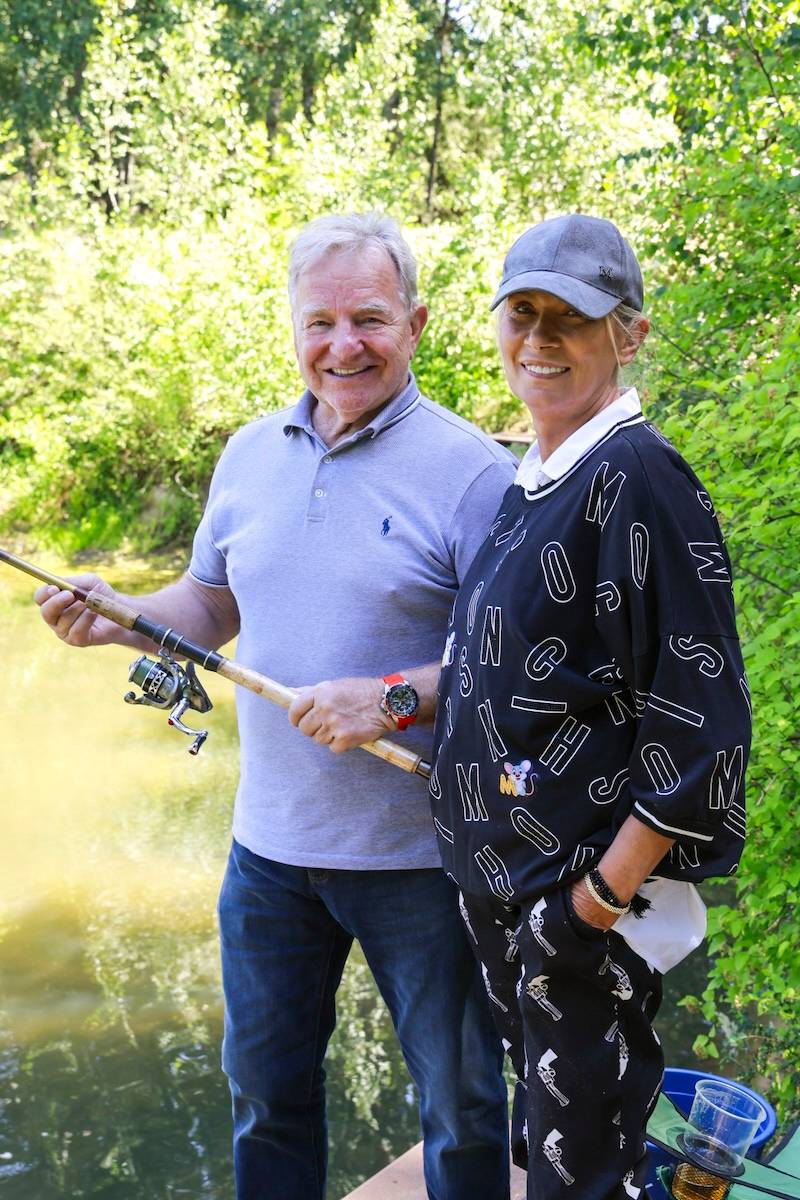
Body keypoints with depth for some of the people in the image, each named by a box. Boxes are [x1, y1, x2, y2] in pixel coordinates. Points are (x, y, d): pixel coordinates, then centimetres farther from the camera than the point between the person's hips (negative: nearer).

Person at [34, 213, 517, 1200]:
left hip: (418, 856, -5)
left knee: (461, 1101, 13)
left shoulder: (471, 472, -13)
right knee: (264, 1084, 22)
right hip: (270, 842, 5)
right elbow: (212, 602, 15)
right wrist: (117, 619, -3)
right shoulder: (251, 454, 6)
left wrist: (394, 697, -28)